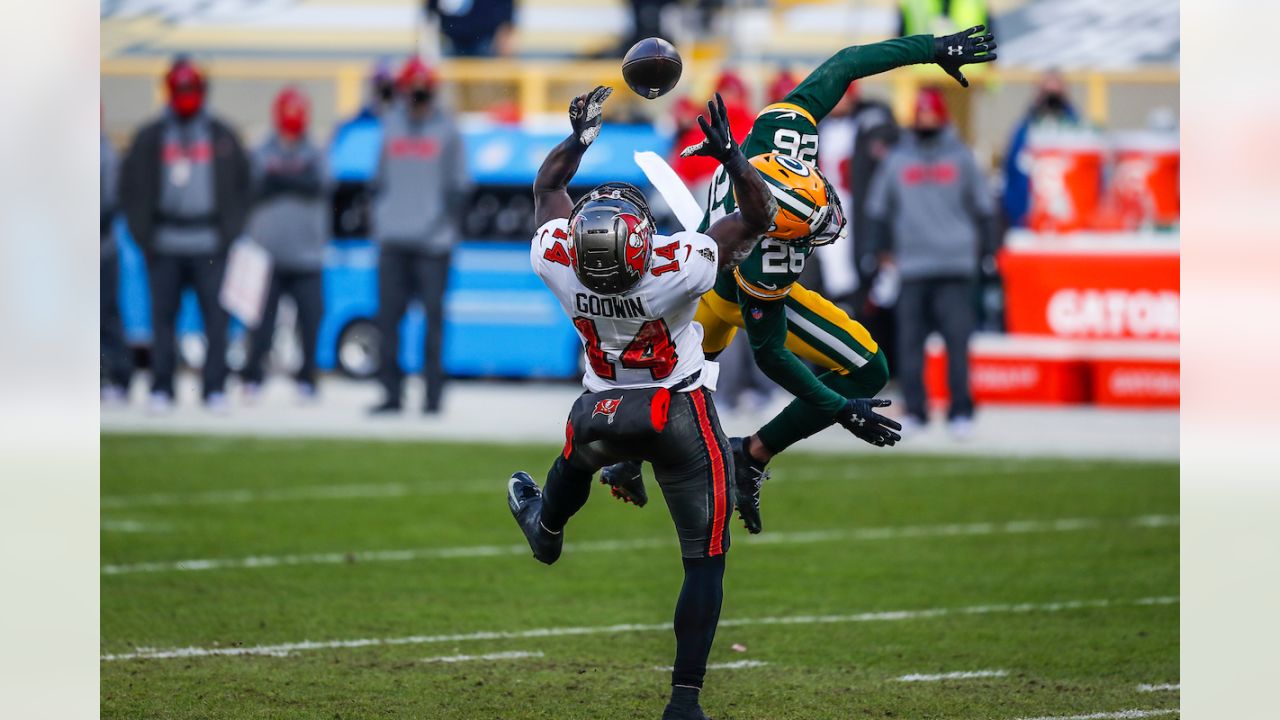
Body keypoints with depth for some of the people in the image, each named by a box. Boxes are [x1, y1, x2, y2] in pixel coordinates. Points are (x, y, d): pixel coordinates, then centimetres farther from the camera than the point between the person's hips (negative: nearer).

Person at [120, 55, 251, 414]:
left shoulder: (222, 137, 8)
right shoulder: (150, 138, 7)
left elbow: (240, 188, 10)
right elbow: (131, 189, 8)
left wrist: (229, 233, 1)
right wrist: (144, 235, -1)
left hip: (210, 244, 0)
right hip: (165, 246, 0)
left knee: (216, 319, -3)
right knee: (162, 319, 2)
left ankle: (214, 389, 3)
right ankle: (161, 390, 9)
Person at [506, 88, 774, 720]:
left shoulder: (557, 261, -23)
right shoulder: (675, 269, -33)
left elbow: (547, 187, 0)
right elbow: (757, 215, -22)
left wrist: (578, 138, 5)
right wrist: (731, 156, -30)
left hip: (602, 412, 4)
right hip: (681, 416, -4)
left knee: (578, 454, 41)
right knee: (706, 561, 3)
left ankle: (546, 527, 71)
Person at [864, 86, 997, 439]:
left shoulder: (960, 157, 6)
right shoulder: (897, 159, 9)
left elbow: (982, 205, 11)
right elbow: (878, 207, 17)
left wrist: (986, 248, 8)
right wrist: (882, 248, 16)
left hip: (955, 266, -2)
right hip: (911, 266, 2)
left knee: (958, 340, -6)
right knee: (909, 343, 1)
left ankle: (961, 413, -2)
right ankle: (914, 411, 8)